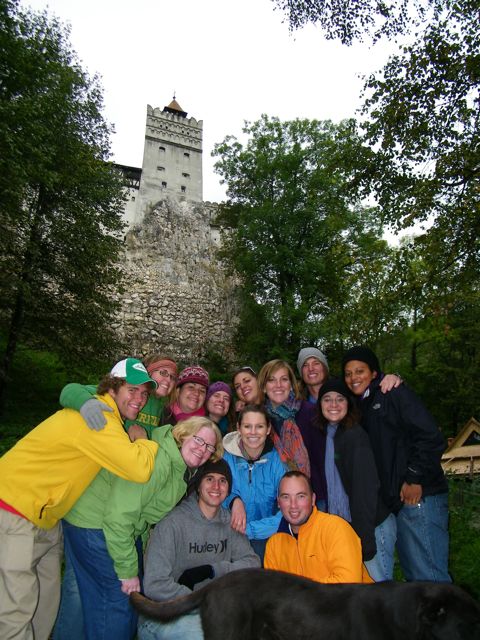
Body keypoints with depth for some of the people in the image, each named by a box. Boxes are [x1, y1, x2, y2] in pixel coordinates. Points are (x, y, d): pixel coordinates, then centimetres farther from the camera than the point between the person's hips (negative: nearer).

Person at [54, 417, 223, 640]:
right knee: (117, 598, -4)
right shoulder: (157, 460, -30)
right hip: (92, 524, -9)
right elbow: (118, 516, -30)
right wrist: (128, 570, -21)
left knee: (133, 596, 15)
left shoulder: (185, 470, 1)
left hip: (127, 528, 9)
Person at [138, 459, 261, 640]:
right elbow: (155, 586, -21)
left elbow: (253, 563, -5)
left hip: (207, 611, 6)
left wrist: (209, 571, -17)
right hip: (163, 617, -5)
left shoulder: (229, 523, 2)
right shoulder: (172, 523, -17)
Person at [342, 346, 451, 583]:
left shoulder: (394, 393, -5)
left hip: (419, 497, -8)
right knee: (413, 573, 16)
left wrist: (414, 478, -14)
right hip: (394, 501, 8)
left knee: (428, 575, -3)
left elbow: (431, 438, -14)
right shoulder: (362, 406, 17)